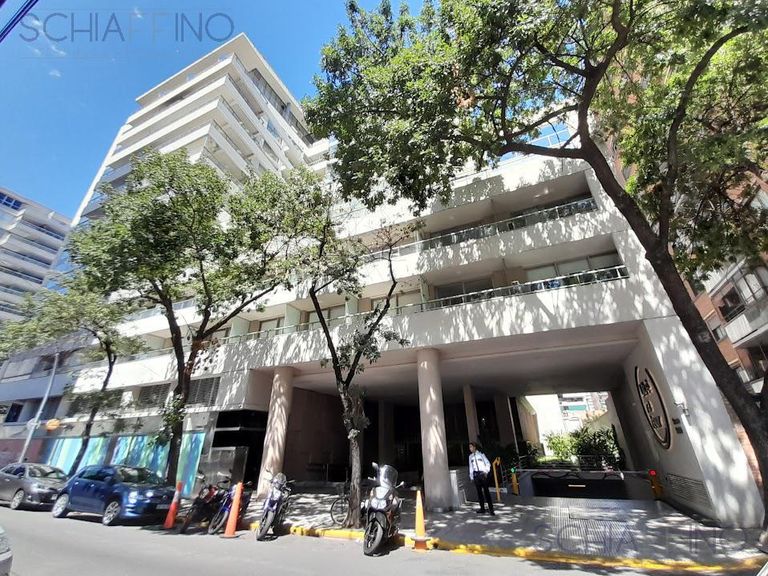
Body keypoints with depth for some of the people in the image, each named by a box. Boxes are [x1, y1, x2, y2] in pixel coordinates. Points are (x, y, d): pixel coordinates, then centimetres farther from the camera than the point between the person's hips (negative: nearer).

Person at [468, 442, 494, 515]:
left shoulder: (481, 454, 0)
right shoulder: (470, 456, 11)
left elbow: (488, 463, 3)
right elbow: (471, 467, 13)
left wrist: (486, 472, -7)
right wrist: (471, 477, 10)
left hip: (482, 474, -4)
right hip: (476, 475, 4)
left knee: (486, 491, -7)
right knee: (479, 491, 5)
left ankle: (491, 509, -4)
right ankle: (482, 509, 13)